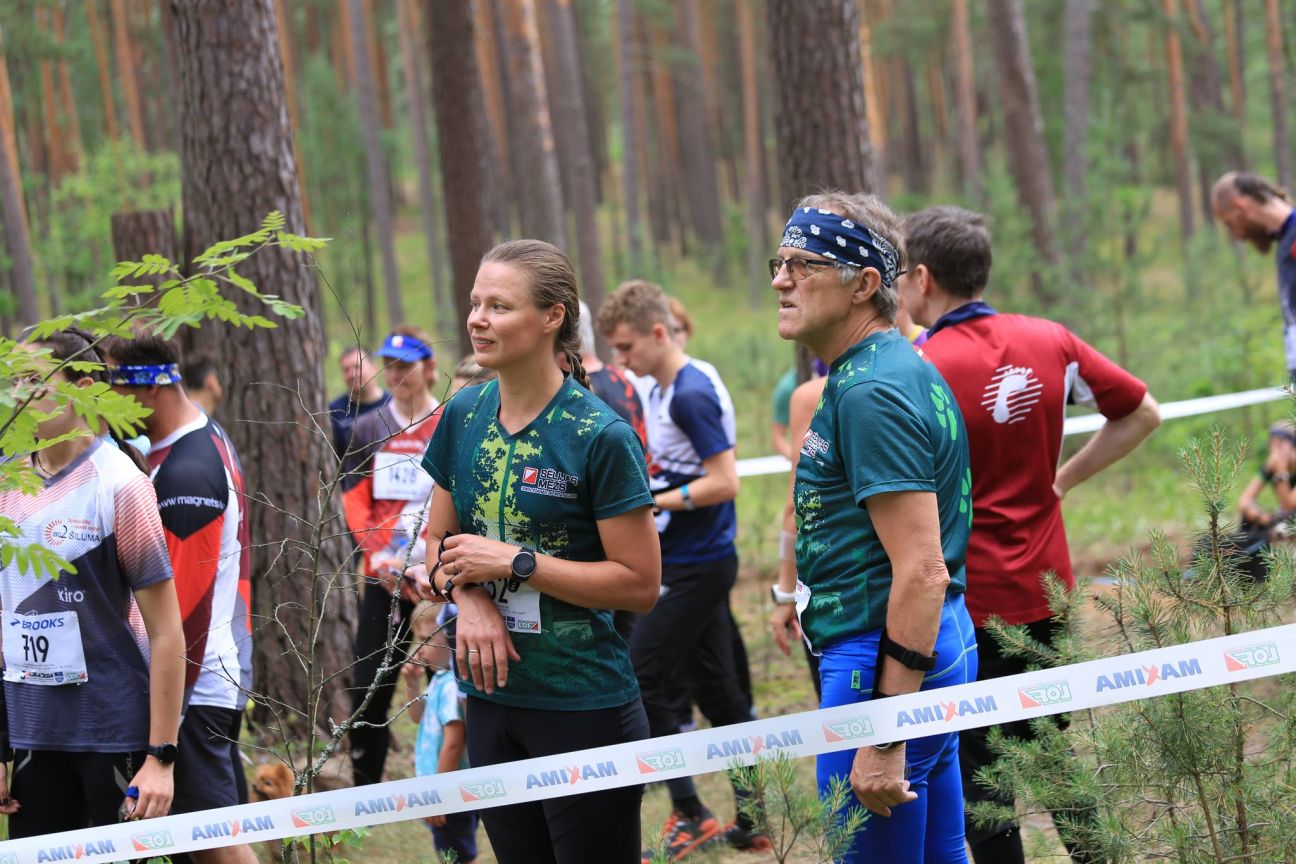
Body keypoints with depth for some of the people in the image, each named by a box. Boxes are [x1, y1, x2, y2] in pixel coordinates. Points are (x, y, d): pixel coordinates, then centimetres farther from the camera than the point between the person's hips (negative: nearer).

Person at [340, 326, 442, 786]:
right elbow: (354, 502, 6)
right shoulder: (367, 430, 11)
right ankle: (364, 794, 10)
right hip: (382, 576, 3)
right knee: (368, 687, 1)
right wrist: (381, 556, -10)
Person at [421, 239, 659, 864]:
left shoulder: (599, 435, -13)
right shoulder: (466, 415, 5)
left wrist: (514, 561, -17)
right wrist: (466, 594, -8)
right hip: (492, 699, 6)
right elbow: (439, 543, 14)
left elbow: (640, 584, -13)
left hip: (584, 710, -6)